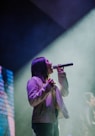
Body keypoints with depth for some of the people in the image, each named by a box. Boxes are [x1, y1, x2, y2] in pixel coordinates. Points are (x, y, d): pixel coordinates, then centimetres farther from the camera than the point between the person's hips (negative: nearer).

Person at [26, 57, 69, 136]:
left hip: (54, 122, 9)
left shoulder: (50, 81, 21)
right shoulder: (34, 80, -5)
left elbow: (65, 93, 23)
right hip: (42, 123, -9)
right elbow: (32, 101, -16)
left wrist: (62, 76, 13)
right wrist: (46, 88, -22)